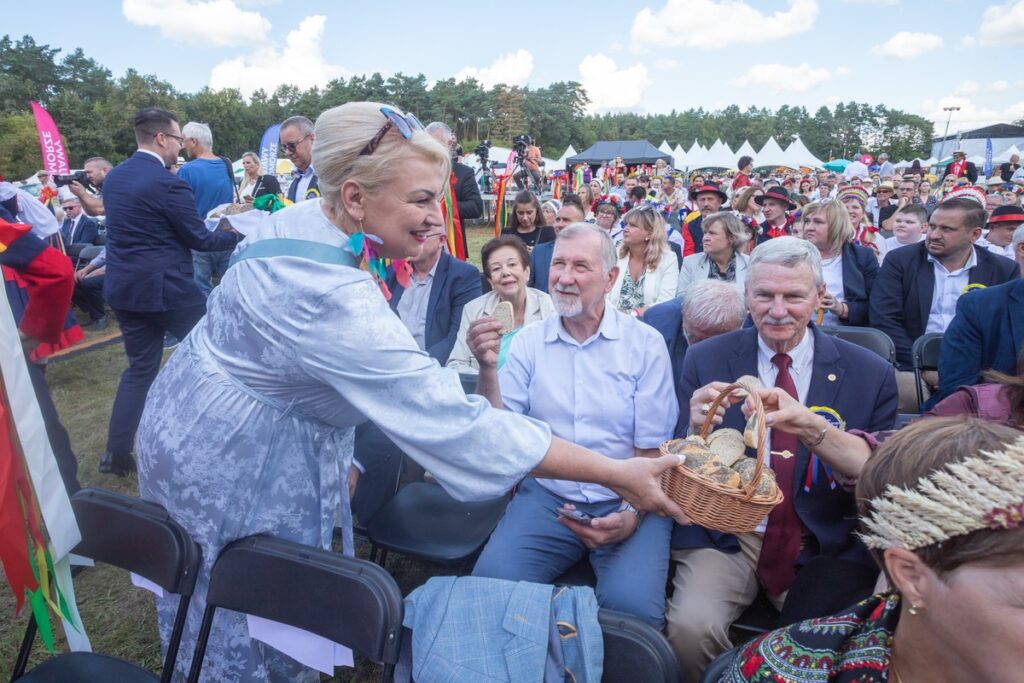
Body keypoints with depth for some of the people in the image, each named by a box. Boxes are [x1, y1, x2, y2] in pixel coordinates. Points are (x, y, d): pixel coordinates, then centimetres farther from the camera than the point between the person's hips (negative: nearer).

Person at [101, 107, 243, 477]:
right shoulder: (168, 183, -18)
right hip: (164, 287, -7)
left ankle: (117, 452, 15)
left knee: (140, 367, 15)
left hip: (123, 285, 8)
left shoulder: (113, 177, 8)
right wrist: (237, 235, 6)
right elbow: (199, 239, -11)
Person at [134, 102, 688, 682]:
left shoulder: (299, 219, -6)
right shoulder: (333, 301, -36)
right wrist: (619, 474, -32)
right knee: (245, 633, 11)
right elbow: (455, 423, -37)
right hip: (234, 466, -9)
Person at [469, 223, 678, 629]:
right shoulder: (528, 342, 5)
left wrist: (632, 516, -18)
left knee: (632, 606, -26)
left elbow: (653, 451, -2)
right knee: (489, 584, -21)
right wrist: (487, 369, -17)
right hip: (546, 498, 2)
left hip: (627, 504, -1)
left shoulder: (645, 344, -2)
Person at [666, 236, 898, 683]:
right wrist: (696, 430, -25)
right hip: (723, 536, 0)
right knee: (691, 627, -24)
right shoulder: (705, 361, -1)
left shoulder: (870, 374, 0)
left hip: (825, 545, 1)